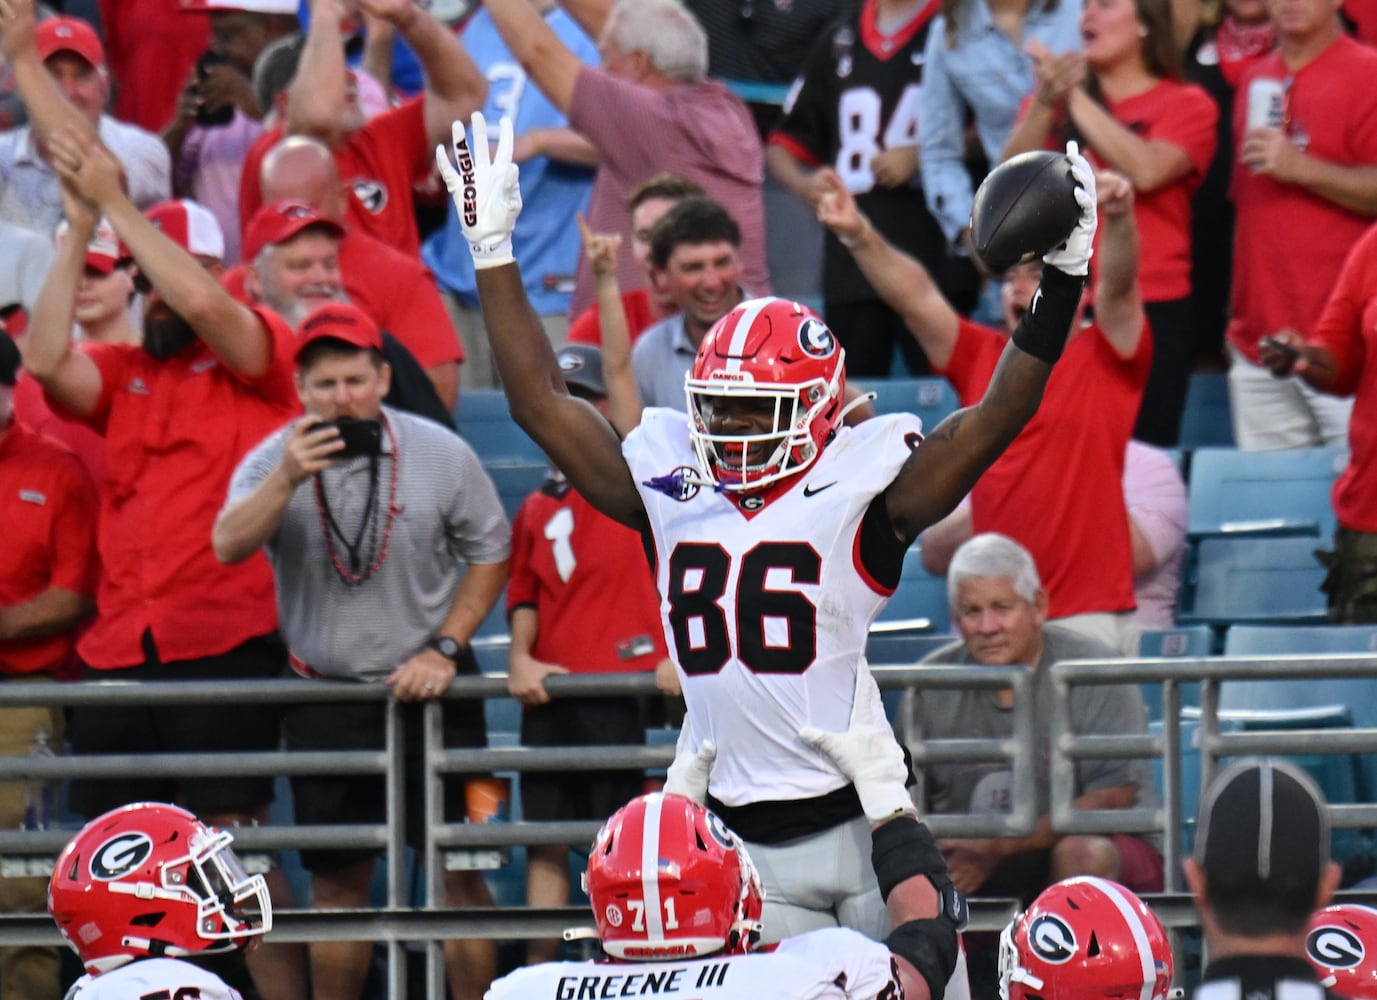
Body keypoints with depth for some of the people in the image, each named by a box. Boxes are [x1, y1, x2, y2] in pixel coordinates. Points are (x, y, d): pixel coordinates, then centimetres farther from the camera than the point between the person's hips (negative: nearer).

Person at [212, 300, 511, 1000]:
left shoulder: (440, 454, -5)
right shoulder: (272, 459, -5)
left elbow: (490, 552, 4)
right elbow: (228, 546, -21)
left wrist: (445, 648, -5)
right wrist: (286, 480, -35)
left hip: (430, 687, -1)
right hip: (324, 697, 1)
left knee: (459, 869, -3)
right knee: (336, 881, 6)